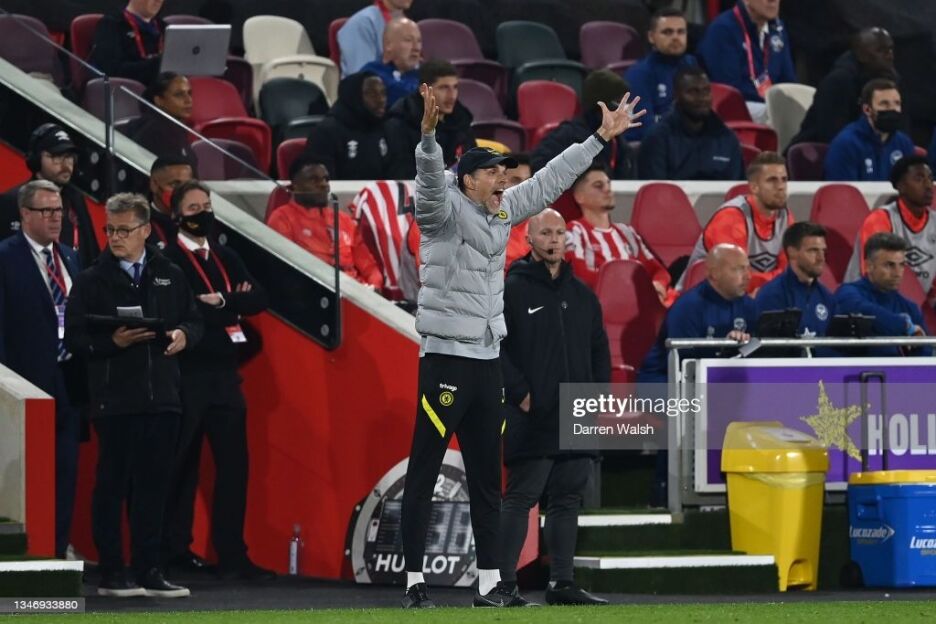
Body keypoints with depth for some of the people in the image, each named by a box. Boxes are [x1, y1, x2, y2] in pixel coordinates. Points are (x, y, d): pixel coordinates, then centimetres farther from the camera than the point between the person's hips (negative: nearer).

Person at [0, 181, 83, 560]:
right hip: (31, 380, -6)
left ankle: (58, 550, 9)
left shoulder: (69, 258, 15)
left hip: (68, 379, 6)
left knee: (65, 470, 6)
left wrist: (84, 372, 8)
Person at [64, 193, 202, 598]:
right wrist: (111, 341, -17)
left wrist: (184, 335, -4)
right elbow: (74, 339, -2)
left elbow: (194, 321, 18)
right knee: (112, 485, -1)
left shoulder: (170, 276, 13)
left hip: (162, 398, 4)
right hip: (114, 400, -4)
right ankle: (111, 575, 4)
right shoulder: (92, 280, 2)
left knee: (154, 485, 6)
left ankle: (148, 571, 12)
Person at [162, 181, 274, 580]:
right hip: (187, 376, -6)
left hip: (224, 374, 6)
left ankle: (232, 556, 2)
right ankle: (176, 550, 8)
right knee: (182, 466, 0)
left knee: (234, 463, 1)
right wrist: (232, 308, -8)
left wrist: (221, 302, -10)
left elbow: (258, 299, 5)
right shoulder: (168, 261, -5)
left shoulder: (226, 258, 16)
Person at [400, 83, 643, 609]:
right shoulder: (445, 210, -9)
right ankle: (415, 581, -4)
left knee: (487, 478, 10)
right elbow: (430, 181, -30)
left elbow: (550, 181, 20)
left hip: (488, 362, 8)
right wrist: (429, 133, -49)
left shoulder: (503, 211, 12)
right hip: (446, 358, -8)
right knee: (424, 472, -5)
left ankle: (490, 582, 14)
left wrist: (600, 138, 19)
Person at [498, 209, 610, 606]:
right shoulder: (512, 289, -3)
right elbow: (495, 347, -9)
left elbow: (599, 350, 21)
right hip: (532, 419, -6)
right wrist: (520, 393, -14)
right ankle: (504, 583, -5)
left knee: (567, 500, 9)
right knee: (520, 498, -6)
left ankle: (562, 583, 13)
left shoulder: (582, 295, 16)